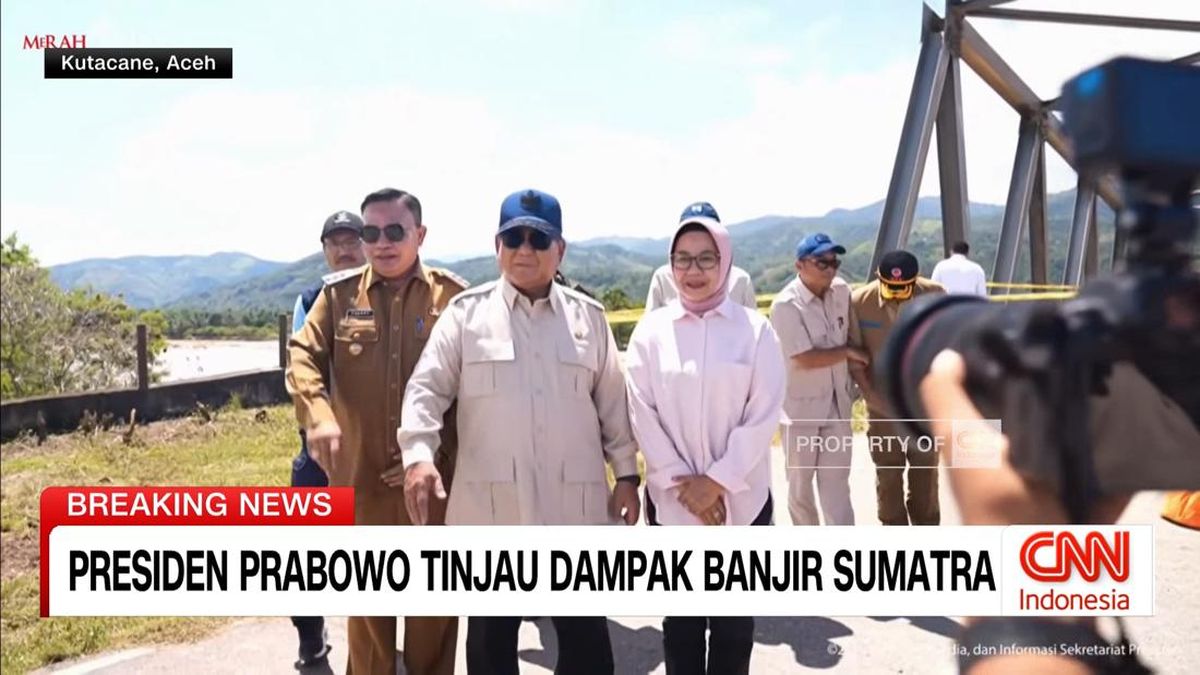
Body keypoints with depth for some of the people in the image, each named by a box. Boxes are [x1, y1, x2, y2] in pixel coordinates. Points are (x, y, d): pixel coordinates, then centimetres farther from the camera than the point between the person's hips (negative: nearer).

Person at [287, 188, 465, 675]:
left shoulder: (453, 296, -1)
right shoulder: (338, 296, 4)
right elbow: (303, 355, -5)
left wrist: (459, 454, -8)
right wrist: (317, 415, -24)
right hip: (360, 475, 2)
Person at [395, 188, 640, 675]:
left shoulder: (589, 316, 8)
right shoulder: (466, 311, 2)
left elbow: (613, 402, 11)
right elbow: (427, 388, -4)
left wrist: (627, 474, 7)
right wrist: (419, 455, -19)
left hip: (575, 505, 2)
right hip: (490, 505, -1)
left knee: (586, 632, 13)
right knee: (491, 633, 14)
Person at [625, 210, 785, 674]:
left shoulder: (755, 329, -3)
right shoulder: (651, 330, 0)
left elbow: (764, 414, -6)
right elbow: (642, 414, -3)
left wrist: (717, 480, -12)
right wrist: (682, 483, -10)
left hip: (741, 498, 0)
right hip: (672, 499, 1)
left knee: (734, 620, 12)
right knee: (680, 618, 13)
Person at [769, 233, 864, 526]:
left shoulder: (841, 290, -3)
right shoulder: (785, 305, -21)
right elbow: (805, 359, -24)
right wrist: (848, 352, -12)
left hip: (837, 402, 4)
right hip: (801, 404, -4)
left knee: (837, 480, 7)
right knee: (801, 480, 13)